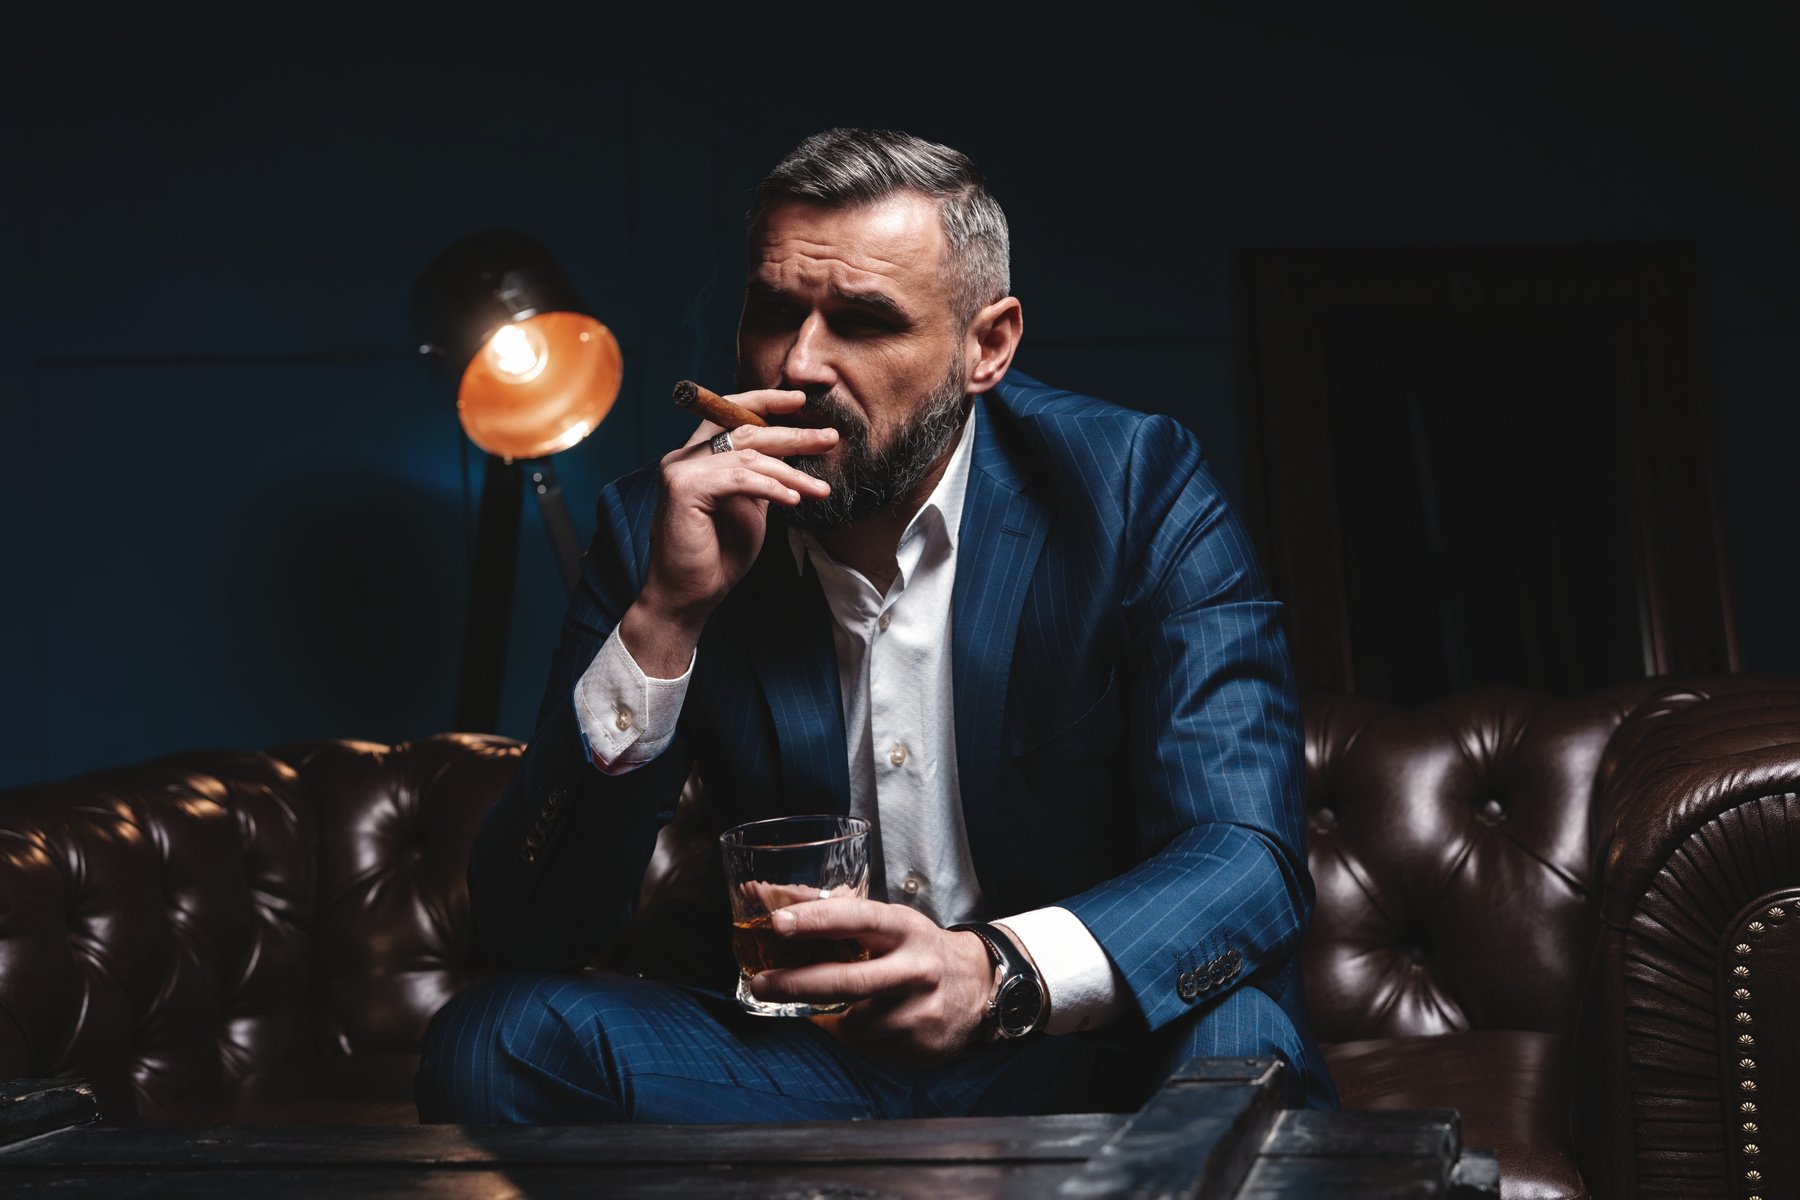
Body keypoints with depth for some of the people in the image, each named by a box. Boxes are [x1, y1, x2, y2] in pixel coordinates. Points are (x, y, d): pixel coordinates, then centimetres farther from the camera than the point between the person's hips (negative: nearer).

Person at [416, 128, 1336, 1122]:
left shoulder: (1140, 490, -7)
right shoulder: (661, 526, -2)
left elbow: (1247, 856, -18)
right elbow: (529, 931, -8)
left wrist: (998, 974, -38)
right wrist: (663, 618, -22)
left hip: (1080, 1054, -2)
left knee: (1233, 1041, -35)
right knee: (494, 1039, -21)